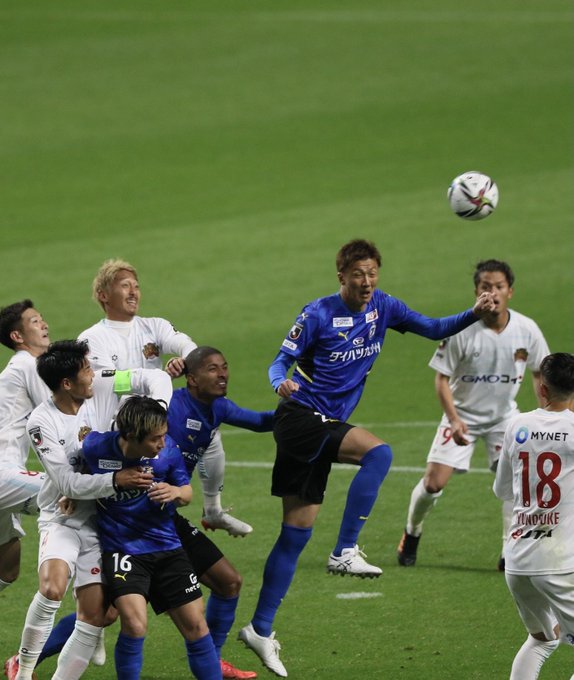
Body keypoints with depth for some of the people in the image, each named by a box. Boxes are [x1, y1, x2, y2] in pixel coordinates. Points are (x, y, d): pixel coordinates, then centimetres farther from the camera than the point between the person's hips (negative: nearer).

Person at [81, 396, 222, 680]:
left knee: (195, 624, 4)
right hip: (121, 547, -3)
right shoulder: (97, 447, -17)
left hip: (166, 546, 3)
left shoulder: (168, 449, -11)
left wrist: (176, 493, -16)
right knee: (134, 624, -23)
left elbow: (187, 491, 4)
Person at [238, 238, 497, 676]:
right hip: (300, 416, -7)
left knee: (297, 533, 7)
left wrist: (475, 315, -8)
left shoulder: (382, 308, 6)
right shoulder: (319, 314, -10)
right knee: (379, 452, -28)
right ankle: (345, 552, -27)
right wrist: (282, 382, -30)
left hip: (324, 428, 7)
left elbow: (433, 329, 8)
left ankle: (261, 629, 11)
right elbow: (281, 361, -8)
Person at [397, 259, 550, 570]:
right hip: (463, 414, -2)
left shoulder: (527, 330, -13)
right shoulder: (462, 331, -21)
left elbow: (539, 373, 3)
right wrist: (454, 420, -24)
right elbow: (441, 378, -14)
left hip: (504, 416, 2)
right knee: (434, 482, -6)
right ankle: (411, 534, 23)